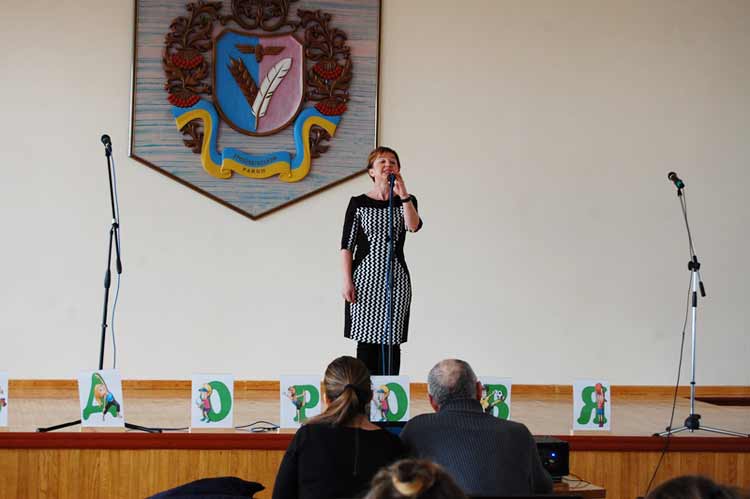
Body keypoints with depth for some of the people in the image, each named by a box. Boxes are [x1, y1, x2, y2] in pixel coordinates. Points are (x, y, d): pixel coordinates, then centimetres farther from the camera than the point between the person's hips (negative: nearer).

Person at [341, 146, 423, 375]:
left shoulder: (405, 202, 7)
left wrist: (403, 193, -18)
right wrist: (347, 282, -6)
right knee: (366, 339, 0)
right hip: (365, 278, -1)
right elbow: (347, 246, 2)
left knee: (391, 341, 1)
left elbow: (414, 226, -15)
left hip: (396, 279, 1)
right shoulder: (358, 203, 3)